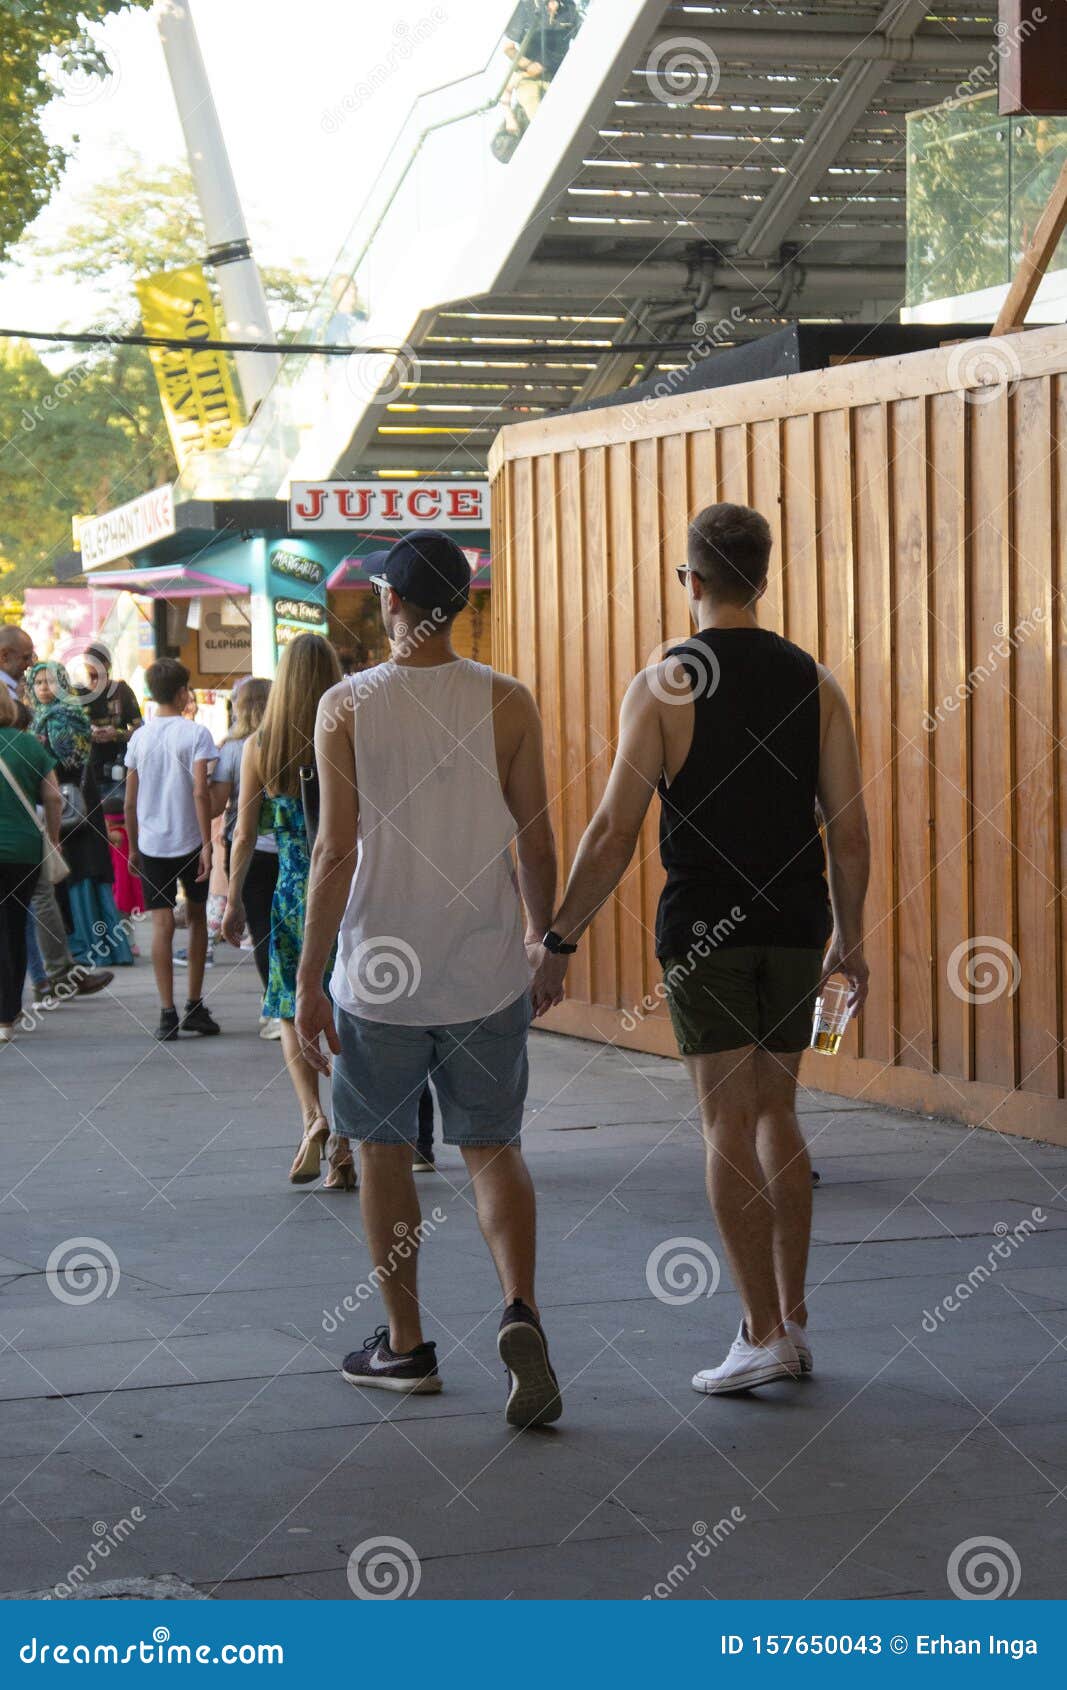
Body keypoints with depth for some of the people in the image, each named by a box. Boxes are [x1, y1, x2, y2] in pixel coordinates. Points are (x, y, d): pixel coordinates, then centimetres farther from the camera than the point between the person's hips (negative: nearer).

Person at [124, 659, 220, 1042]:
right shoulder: (195, 733, -7)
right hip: (189, 840, -2)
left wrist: (133, 847, 17)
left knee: (162, 925, 0)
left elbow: (130, 800, 7)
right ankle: (194, 1007, 16)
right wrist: (207, 845, -13)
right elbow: (200, 792, -15)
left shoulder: (139, 737, 5)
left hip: (151, 844, 2)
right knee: (197, 916, 14)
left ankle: (167, 1014, -5)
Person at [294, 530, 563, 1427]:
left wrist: (308, 980, -4)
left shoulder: (347, 706, -7)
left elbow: (338, 852, -9)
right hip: (488, 973, 1)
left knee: (384, 1150, 13)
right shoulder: (508, 703, -3)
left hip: (380, 971, -1)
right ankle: (521, 1309, -13)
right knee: (493, 1148, 10)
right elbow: (537, 842, 0)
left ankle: (406, 1344, 19)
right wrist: (545, 945, 14)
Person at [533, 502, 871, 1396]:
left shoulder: (663, 685, -7)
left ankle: (765, 1333, -4)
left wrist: (560, 940, -3)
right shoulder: (813, 682, 3)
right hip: (795, 926, 4)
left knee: (729, 1123, -1)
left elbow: (614, 832, -10)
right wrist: (851, 936, 13)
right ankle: (793, 1315, 17)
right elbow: (851, 830, 2)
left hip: (703, 928, -4)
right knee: (777, 1113, 16)